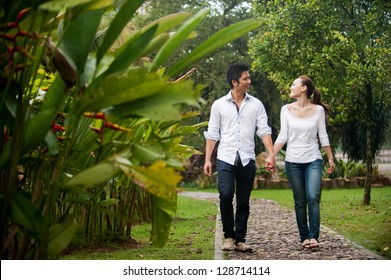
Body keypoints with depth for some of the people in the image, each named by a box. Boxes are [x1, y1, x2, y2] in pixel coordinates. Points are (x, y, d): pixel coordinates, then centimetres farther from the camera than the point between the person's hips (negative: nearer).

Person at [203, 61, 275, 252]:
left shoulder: (256, 104, 9)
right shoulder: (219, 105, 7)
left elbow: (264, 130, 4)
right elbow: (212, 134, 7)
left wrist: (271, 154, -8)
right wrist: (207, 159, 1)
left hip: (247, 159, 1)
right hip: (226, 158, -1)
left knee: (243, 201, 4)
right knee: (225, 195, -17)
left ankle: (240, 240, 12)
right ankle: (229, 236, -1)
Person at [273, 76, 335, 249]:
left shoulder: (318, 110, -1)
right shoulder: (286, 110, 2)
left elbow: (322, 136, 6)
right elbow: (282, 136, 3)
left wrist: (330, 158, 8)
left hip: (313, 160, -1)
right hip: (293, 162, 2)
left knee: (313, 198, -17)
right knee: (300, 202, 4)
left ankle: (314, 237, -13)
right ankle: (304, 237, 11)